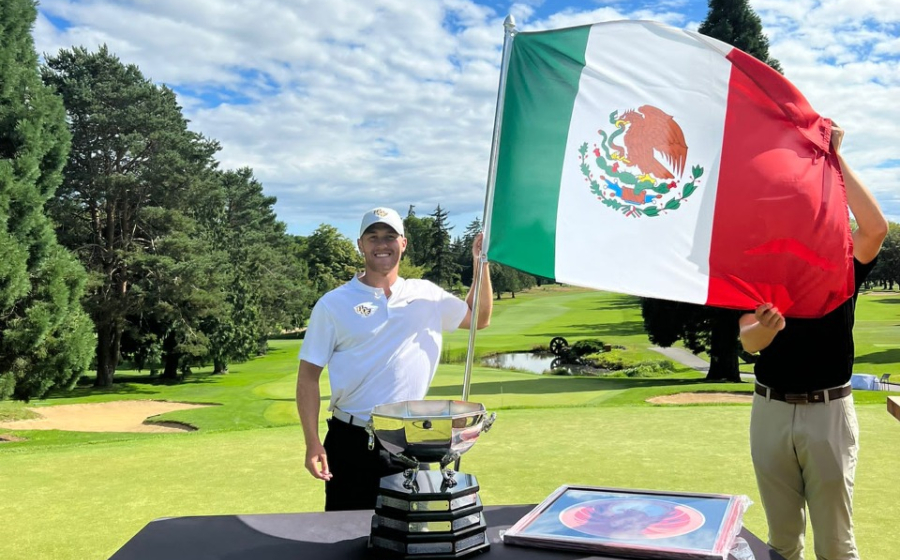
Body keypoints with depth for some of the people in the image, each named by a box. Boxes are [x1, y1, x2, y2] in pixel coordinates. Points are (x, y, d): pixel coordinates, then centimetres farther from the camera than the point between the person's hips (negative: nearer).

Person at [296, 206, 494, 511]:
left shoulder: (427, 295, 6)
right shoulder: (333, 303, -3)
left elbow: (479, 318, 18)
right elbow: (309, 375, -3)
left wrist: (481, 264, 6)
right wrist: (313, 444, -9)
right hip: (352, 441, -2)